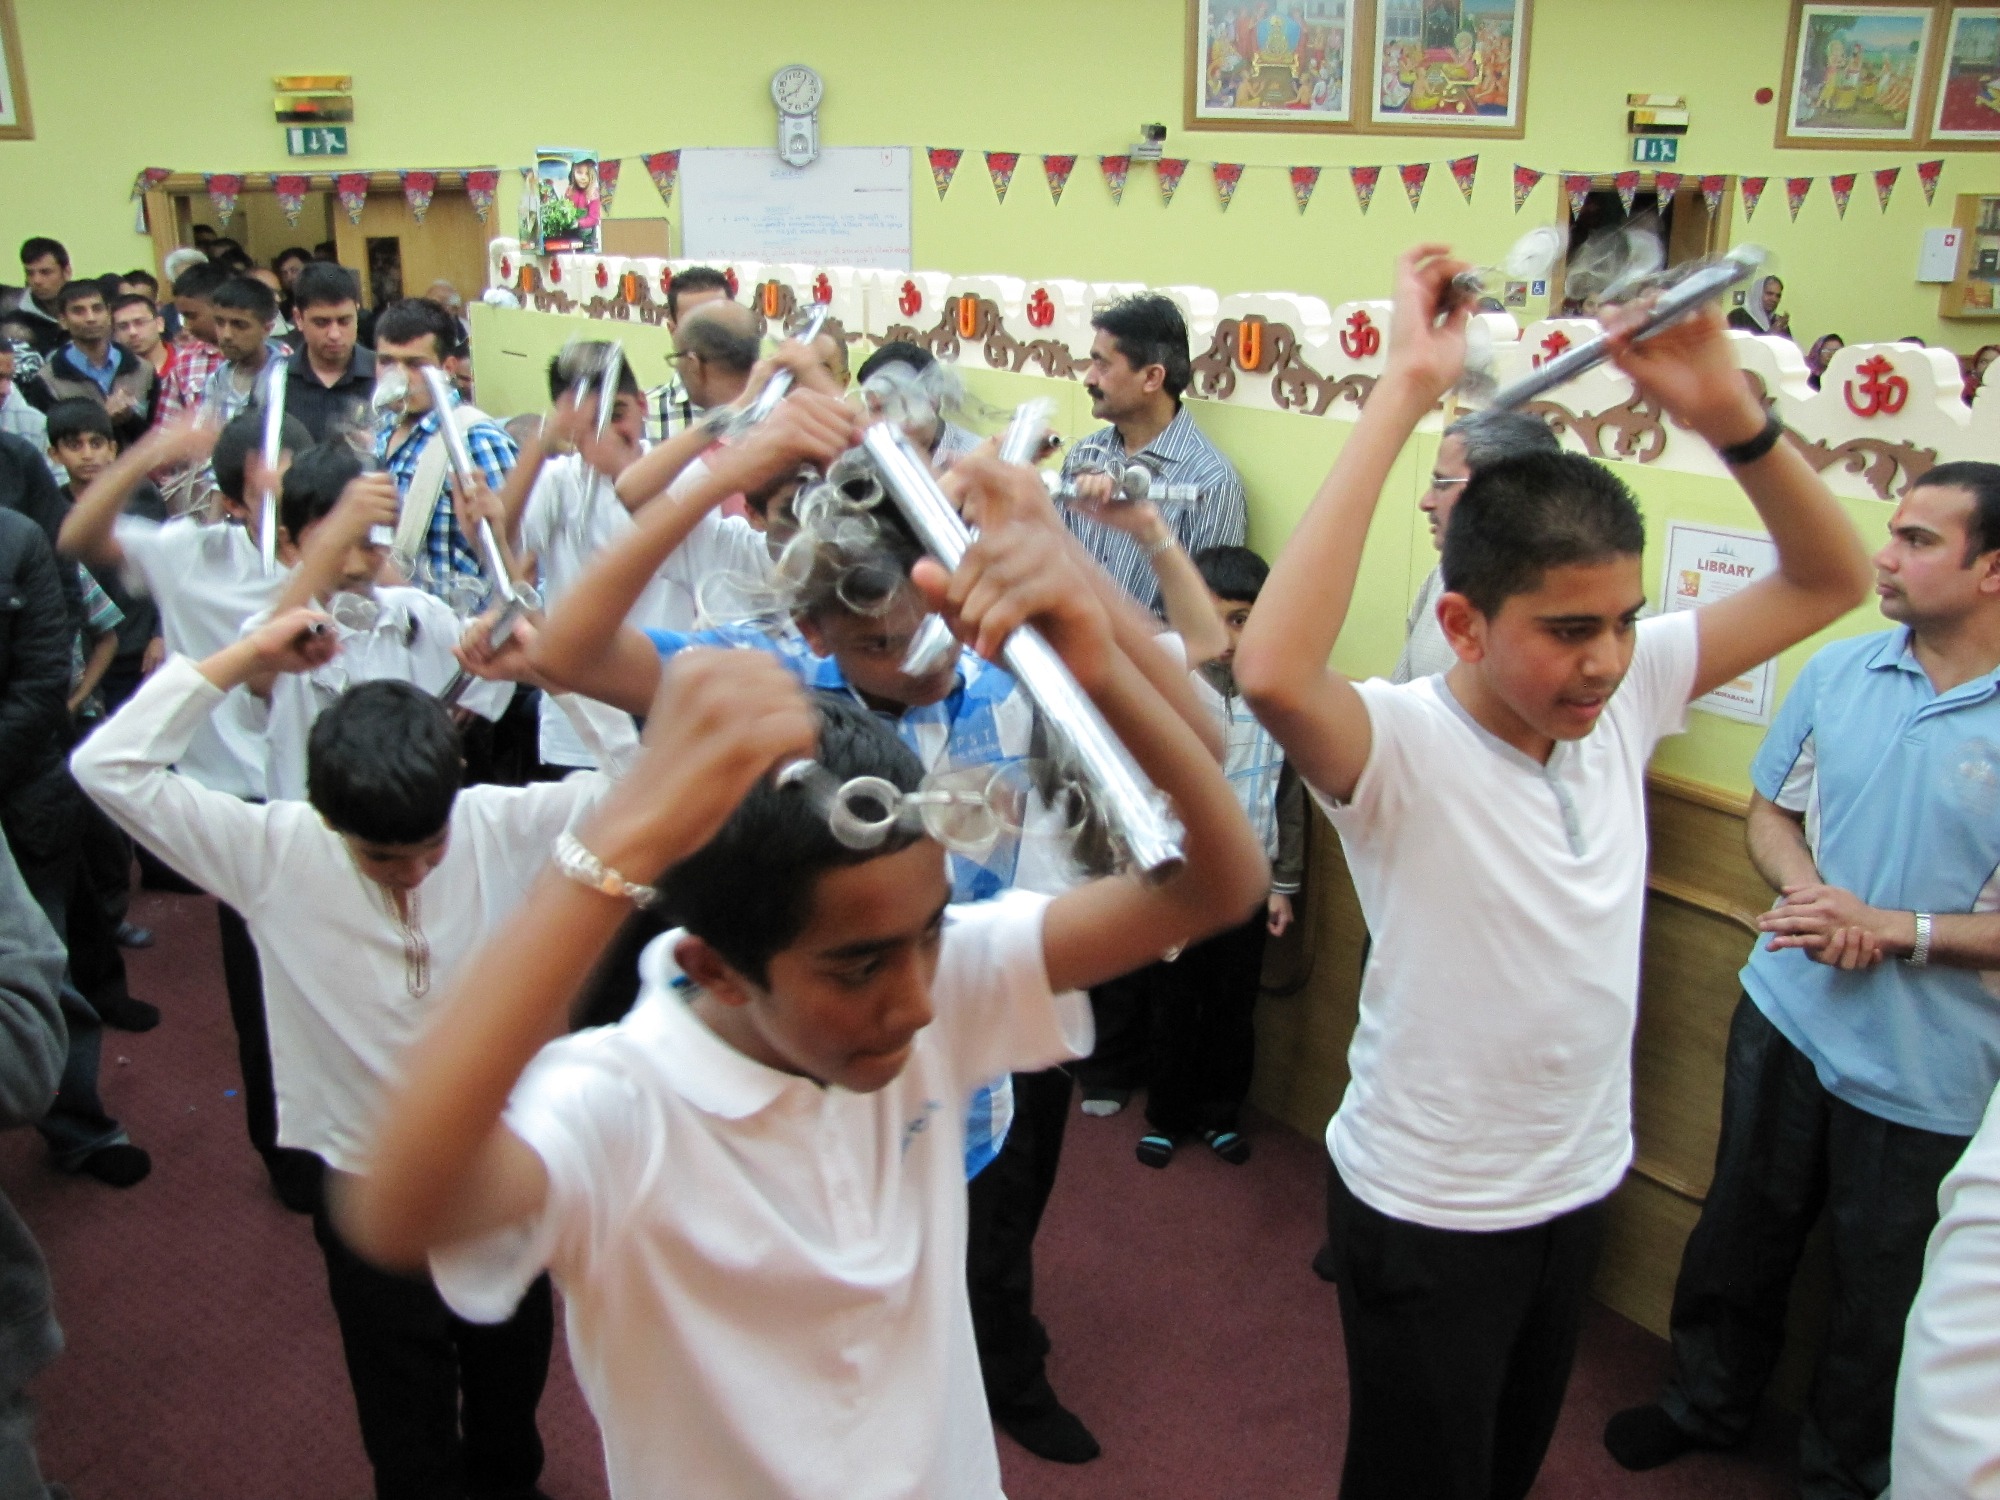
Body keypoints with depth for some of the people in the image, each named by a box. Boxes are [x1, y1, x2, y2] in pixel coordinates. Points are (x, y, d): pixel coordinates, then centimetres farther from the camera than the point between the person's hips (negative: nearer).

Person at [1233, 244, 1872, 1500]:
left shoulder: (1628, 697, -8)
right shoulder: (1403, 745, -27)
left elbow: (1832, 582, -3)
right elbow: (1273, 672, -49)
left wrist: (1727, 413, -22)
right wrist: (1405, 397, -45)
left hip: (1580, 1183, 6)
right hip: (1427, 1209, -6)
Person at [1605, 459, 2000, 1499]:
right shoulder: (1837, 670, -2)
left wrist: (1893, 929, -21)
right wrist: (1811, 897, -11)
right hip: (1787, 1018, 4)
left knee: (1882, 1295, 15)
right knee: (1742, 1234, 22)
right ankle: (1705, 1402, 47)